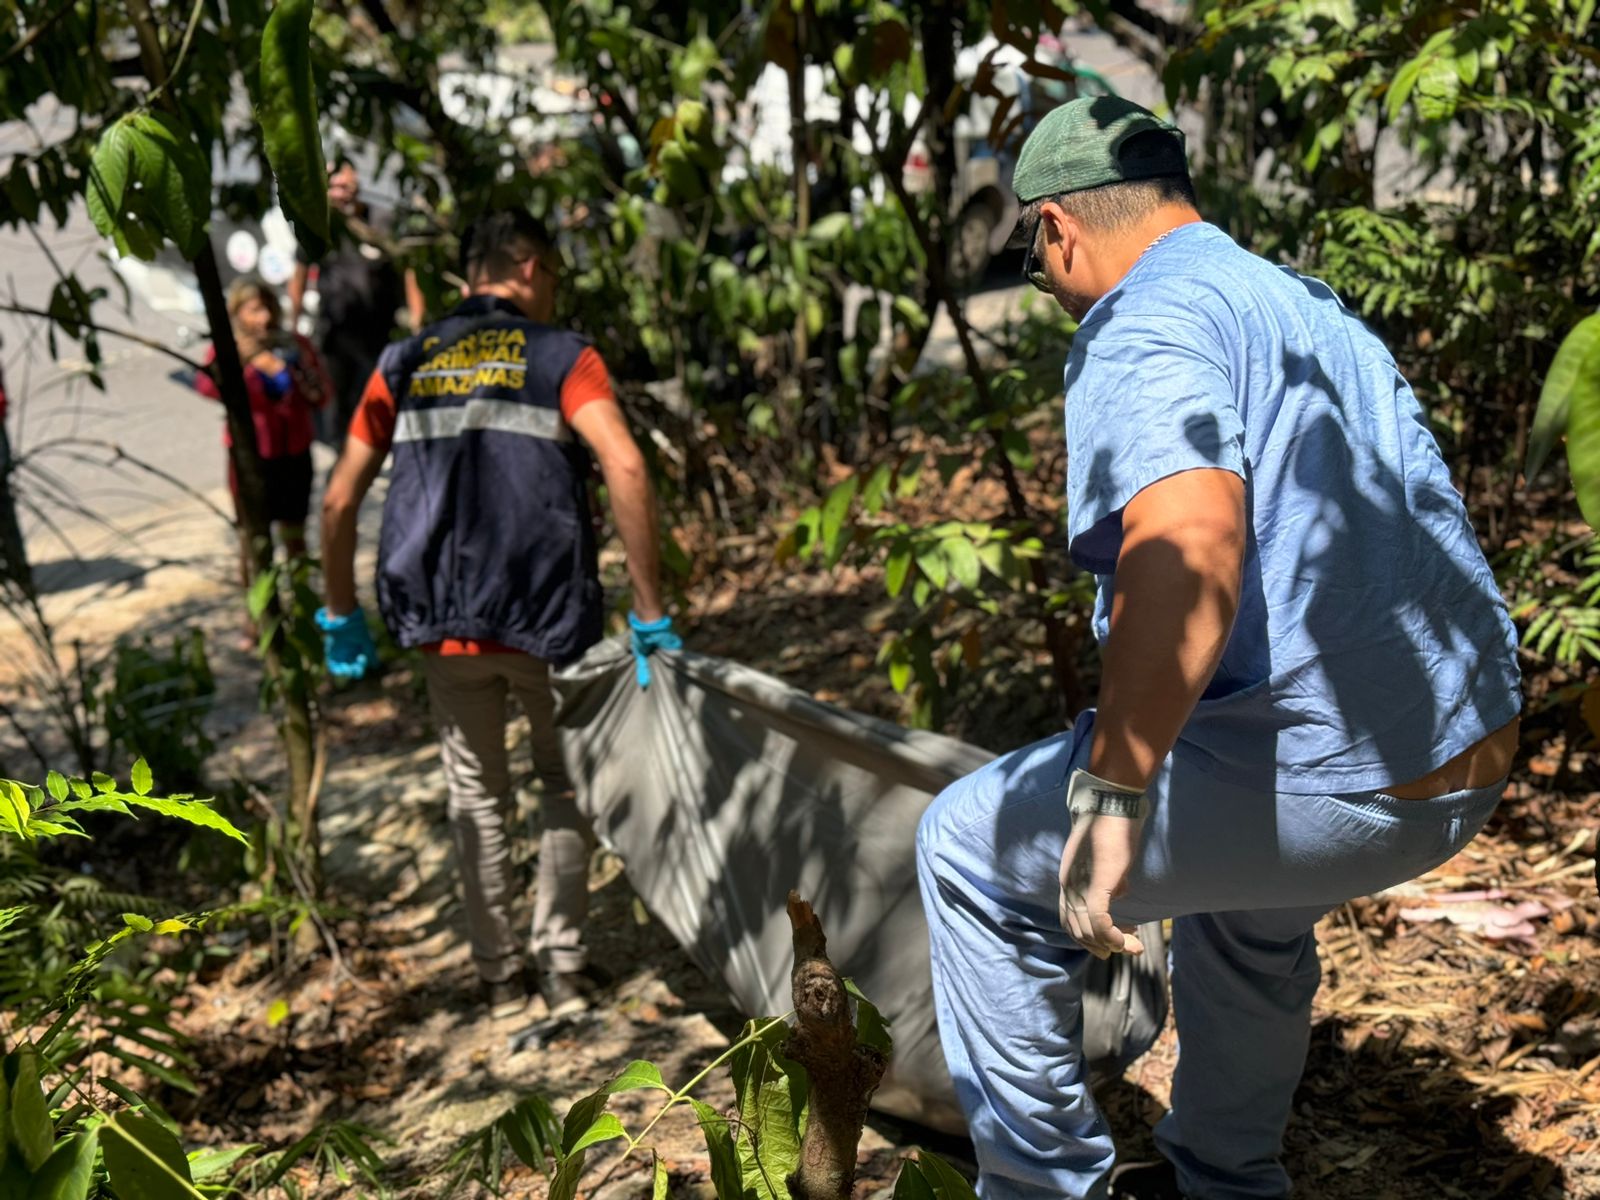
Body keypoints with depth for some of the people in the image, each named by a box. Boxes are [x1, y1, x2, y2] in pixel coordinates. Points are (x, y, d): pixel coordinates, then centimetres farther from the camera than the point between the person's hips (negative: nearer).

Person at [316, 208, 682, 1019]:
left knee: (476, 798, 18)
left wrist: (340, 616, 17)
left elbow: (339, 501, 7)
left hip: (443, 627, 3)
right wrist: (650, 615, -16)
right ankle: (563, 969, 20)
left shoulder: (403, 366, 10)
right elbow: (625, 469, -17)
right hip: (547, 618, -3)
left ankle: (500, 978, 24)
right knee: (565, 786, 18)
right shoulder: (562, 357, -1)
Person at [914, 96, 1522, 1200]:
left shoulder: (1147, 325, -13)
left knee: (975, 851, 7)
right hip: (1470, 764, 10)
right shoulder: (1314, 308, 18)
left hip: (1324, 783, -9)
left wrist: (1109, 793, -28)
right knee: (1246, 891, 37)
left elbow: (1188, 542, -32)